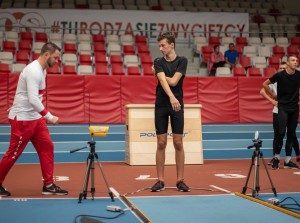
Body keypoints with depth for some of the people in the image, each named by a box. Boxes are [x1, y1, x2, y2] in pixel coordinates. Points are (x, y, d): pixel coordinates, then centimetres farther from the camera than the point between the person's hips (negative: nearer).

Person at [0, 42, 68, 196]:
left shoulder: (42, 70, 10)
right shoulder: (33, 71, -21)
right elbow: (33, 100, -30)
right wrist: (50, 117, -27)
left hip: (36, 118, 9)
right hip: (22, 119, -9)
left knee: (47, 147, 5)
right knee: (14, 153, 1)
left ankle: (48, 185, 10)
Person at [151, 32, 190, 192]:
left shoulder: (182, 61, 0)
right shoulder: (158, 62, 2)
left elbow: (173, 81, -12)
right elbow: (163, 81, -16)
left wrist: (160, 74, 2)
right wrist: (171, 96, -32)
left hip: (177, 106, -1)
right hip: (161, 106, 1)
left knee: (178, 143, 0)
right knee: (161, 143, 1)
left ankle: (180, 180, 8)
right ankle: (160, 181, 9)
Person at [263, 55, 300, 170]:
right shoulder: (280, 75, -8)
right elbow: (265, 84, 3)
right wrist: (274, 95, 5)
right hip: (283, 107, -4)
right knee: (281, 132, -13)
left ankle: (288, 161, 13)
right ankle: (276, 157, 3)